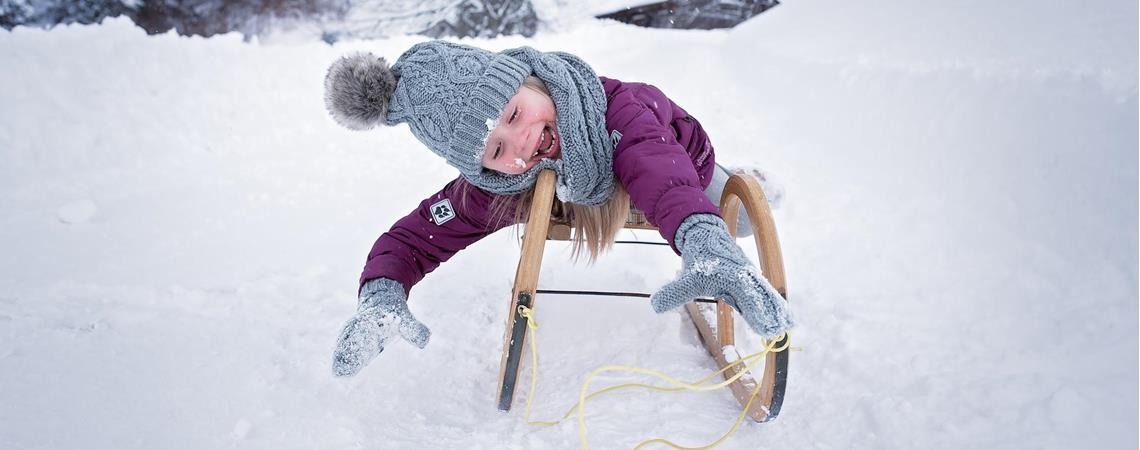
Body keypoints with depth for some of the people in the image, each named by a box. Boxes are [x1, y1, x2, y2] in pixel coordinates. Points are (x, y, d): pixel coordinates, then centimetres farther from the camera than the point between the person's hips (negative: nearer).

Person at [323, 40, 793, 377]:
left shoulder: (607, 104, -50)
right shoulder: (490, 191, -40)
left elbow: (662, 176, -66)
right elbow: (410, 240, -35)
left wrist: (706, 244, -87)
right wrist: (380, 299, -57)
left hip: (680, 157, -2)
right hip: (593, 188, 2)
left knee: (741, 219, 24)